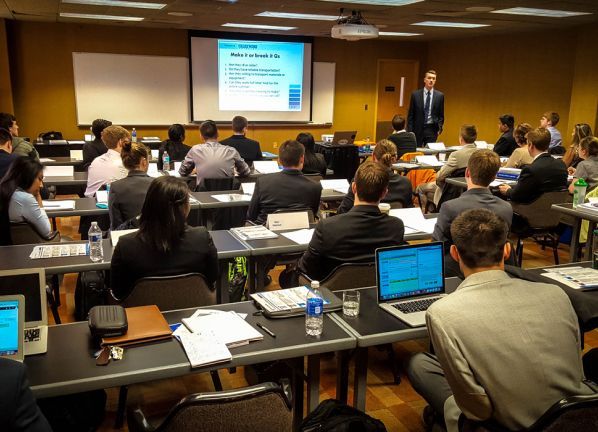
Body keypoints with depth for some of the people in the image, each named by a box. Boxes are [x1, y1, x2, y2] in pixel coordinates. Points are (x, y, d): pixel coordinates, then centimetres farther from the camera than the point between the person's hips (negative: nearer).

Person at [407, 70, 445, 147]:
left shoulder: (440, 96, 4)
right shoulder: (415, 94, 2)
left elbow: (441, 115, 10)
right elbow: (410, 115, 3)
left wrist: (439, 128, -2)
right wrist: (409, 131, -3)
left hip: (432, 130, 0)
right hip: (417, 129, 0)